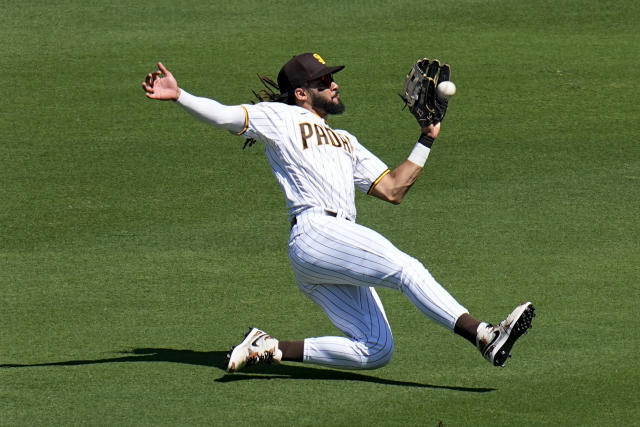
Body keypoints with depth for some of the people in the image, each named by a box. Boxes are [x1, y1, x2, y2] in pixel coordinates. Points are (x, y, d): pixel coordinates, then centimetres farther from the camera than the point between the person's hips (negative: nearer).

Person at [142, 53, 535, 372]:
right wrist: (178, 96, -14)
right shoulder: (281, 118, 14)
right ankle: (484, 336, -37)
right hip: (316, 232, -8)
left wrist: (426, 143, 22)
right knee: (405, 269, -25)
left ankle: (269, 348, 1)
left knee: (377, 351, -2)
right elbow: (225, 116, 1)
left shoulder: (346, 142, 33)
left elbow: (392, 189, 27)